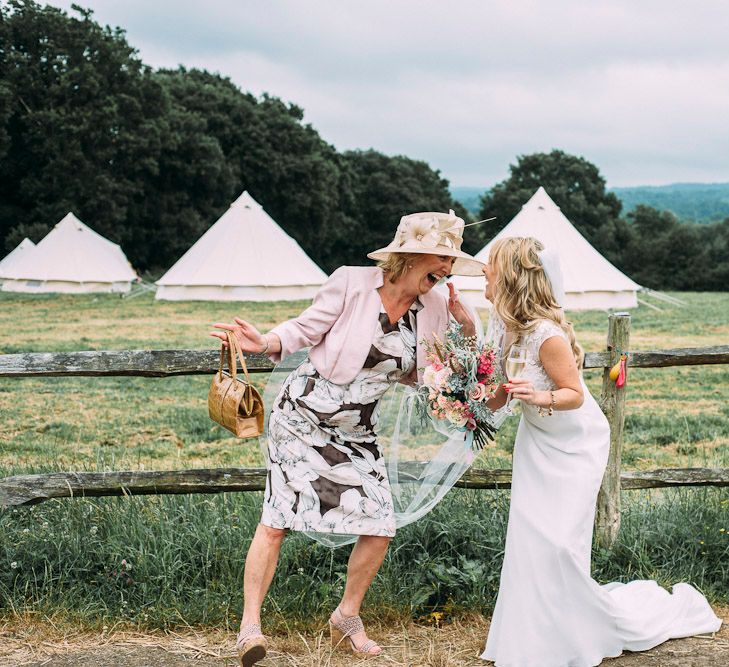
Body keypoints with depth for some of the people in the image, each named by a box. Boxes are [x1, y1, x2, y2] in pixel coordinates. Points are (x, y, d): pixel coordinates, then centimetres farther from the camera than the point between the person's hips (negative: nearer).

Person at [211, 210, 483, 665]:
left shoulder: (434, 309, -1)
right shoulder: (352, 283, -14)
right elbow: (306, 329, -8)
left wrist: (469, 330, -6)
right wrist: (266, 343, -25)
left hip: (358, 433, 5)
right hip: (304, 417, -5)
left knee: (380, 527, -1)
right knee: (277, 521, -8)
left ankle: (348, 617, 22)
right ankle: (250, 623, 3)